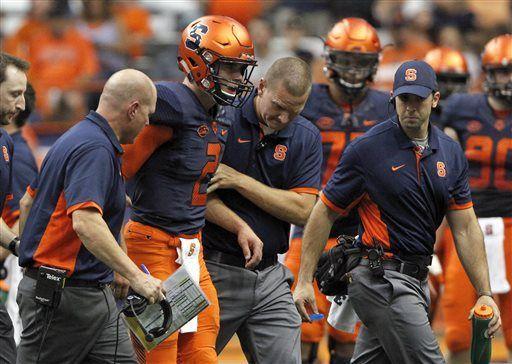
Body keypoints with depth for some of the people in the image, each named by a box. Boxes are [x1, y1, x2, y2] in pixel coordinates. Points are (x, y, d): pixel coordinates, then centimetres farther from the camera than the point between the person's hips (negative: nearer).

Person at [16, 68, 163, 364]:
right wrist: (135, 276, -33)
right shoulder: (96, 149, -18)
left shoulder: (78, 138, 15)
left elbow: (28, 201, 23)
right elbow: (85, 222, -32)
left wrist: (31, 256, 29)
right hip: (63, 295, -10)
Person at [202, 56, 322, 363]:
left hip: (270, 278, 3)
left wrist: (239, 180, -11)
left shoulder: (306, 137, 5)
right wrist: (241, 228, -19)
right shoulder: (222, 119, -7)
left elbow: (302, 210, -4)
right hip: (215, 271, -3)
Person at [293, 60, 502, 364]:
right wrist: (305, 281, -8)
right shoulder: (368, 148, -9)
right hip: (381, 278, -6)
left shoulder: (451, 153, 8)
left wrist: (485, 294, 0)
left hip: (417, 279, 6)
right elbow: (325, 213, -4)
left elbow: (465, 227, 8)